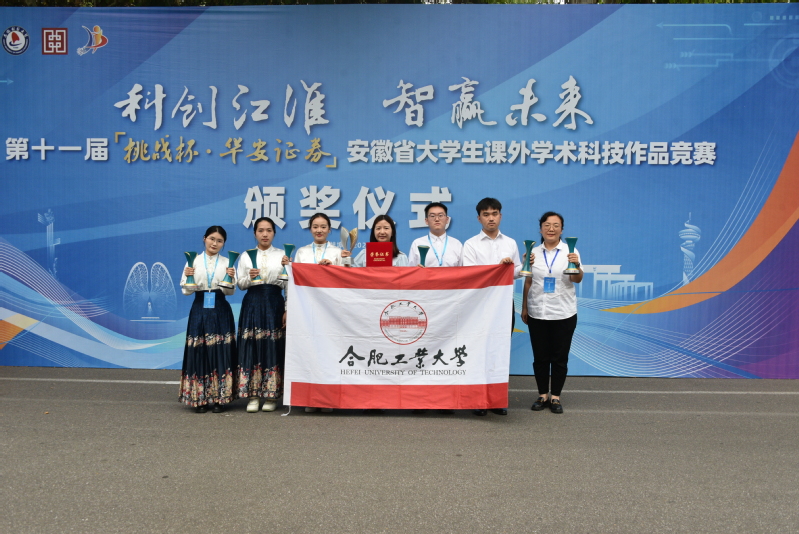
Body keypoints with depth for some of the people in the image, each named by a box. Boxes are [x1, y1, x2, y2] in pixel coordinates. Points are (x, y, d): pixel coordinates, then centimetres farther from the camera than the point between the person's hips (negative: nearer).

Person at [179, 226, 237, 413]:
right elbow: (186, 290, 3)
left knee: (220, 352, -2)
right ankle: (200, 399, 9)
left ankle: (220, 399, 6)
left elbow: (230, 291, 2)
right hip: (200, 310, 0)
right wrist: (187, 276, -15)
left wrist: (231, 278, -16)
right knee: (199, 352, 0)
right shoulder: (193, 261, 6)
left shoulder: (227, 263, 6)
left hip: (221, 311, 0)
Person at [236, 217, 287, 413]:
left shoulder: (282, 255, 7)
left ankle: (272, 396, 9)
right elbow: (240, 285, 7)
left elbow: (288, 285, 3)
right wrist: (249, 278, -13)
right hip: (252, 304, 1)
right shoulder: (246, 255, 10)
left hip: (274, 304, -1)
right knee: (251, 347, -2)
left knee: (273, 347, -1)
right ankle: (253, 396, 7)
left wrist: (287, 310, -6)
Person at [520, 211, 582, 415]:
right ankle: (542, 395, 21)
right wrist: (524, 308, 8)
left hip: (563, 313, -2)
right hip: (537, 313, 2)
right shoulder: (534, 252, 4)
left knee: (559, 357, 5)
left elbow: (577, 279, -15)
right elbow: (528, 282, 9)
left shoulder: (570, 251, -4)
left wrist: (576, 266, -36)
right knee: (540, 357, 8)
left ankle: (555, 397, 17)